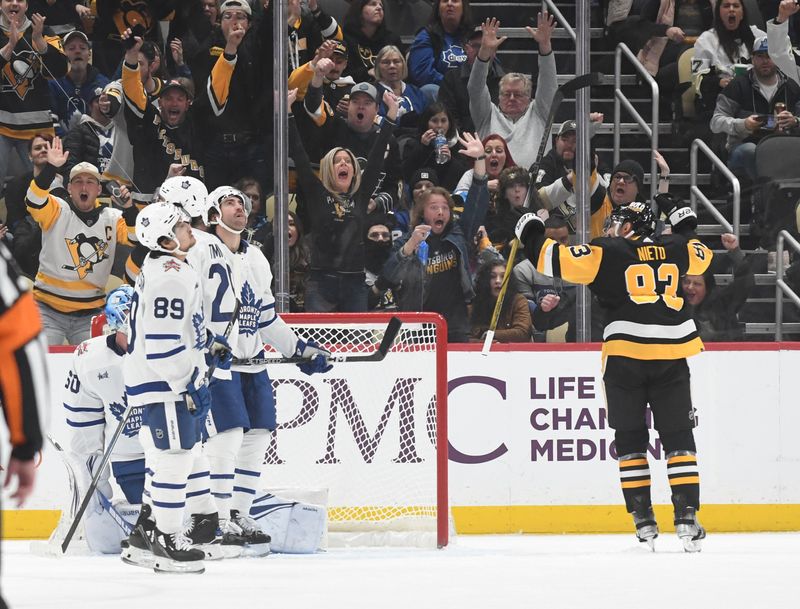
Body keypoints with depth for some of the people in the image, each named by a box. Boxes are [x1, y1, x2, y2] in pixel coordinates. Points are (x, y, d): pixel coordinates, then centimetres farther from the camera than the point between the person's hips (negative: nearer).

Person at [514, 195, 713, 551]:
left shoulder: (607, 253, 1)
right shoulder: (674, 249, 13)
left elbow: (558, 261, -6)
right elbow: (701, 256, 35)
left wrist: (530, 232, 10)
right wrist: (681, 217, 46)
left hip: (625, 353, -3)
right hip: (672, 355, 3)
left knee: (630, 439, 9)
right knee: (678, 438, 7)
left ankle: (644, 522, 5)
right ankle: (687, 520, -3)